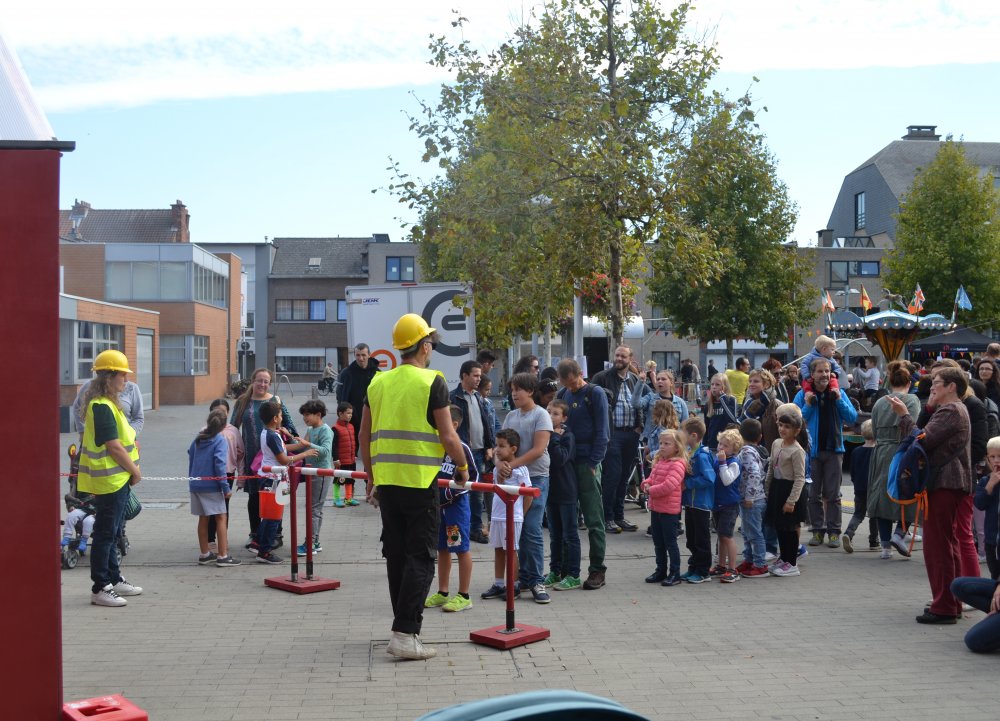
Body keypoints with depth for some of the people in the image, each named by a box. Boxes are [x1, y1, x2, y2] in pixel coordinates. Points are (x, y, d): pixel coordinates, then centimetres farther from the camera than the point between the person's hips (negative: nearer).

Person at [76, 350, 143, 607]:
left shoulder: (109, 404, 14)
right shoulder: (102, 407, -19)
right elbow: (113, 447, -21)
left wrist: (132, 469, 7)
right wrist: (135, 471, -10)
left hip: (117, 479, 10)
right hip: (110, 479, -10)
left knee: (111, 532, 18)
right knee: (105, 533, -3)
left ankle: (113, 579, 28)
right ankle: (100, 588, 3)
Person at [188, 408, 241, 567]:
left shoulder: (197, 439, 10)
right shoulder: (220, 440, -9)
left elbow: (190, 459, 16)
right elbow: (219, 465, -16)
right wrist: (226, 488, -14)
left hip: (196, 484, 7)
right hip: (212, 486, -7)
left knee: (203, 518, 14)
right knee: (221, 518, -2)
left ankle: (204, 554, 21)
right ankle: (223, 556, -4)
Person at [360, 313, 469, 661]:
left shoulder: (378, 382, 9)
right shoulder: (432, 382, -8)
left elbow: (364, 435, 13)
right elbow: (448, 436, -11)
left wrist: (371, 477, 23)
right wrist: (463, 467, 6)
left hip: (385, 479, 6)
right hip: (420, 480, -6)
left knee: (396, 554, 14)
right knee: (419, 557, -2)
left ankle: (404, 627, 23)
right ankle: (405, 634, -7)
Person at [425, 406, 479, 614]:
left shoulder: (462, 449, -13)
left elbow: (474, 477, -11)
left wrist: (452, 491, -19)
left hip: (456, 505, -7)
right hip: (436, 504, 7)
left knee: (461, 549, 2)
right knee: (442, 549, 15)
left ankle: (464, 596, 10)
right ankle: (443, 593, 26)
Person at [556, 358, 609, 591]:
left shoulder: (595, 395, -4)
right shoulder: (562, 395, 12)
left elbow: (602, 432, -6)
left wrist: (593, 463, -12)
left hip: (587, 464, -5)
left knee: (593, 519, -2)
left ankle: (597, 570, 4)